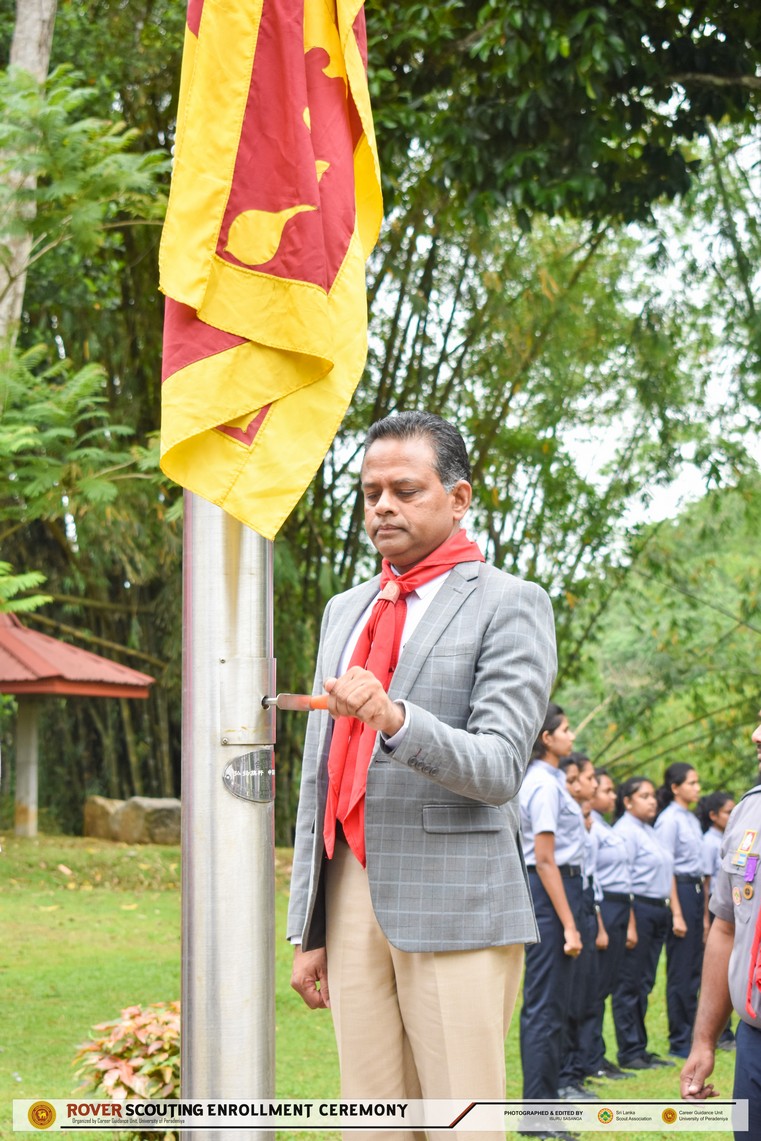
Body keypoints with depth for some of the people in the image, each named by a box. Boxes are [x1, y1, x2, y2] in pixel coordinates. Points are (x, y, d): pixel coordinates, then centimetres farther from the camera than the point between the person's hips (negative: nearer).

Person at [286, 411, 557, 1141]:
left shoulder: (509, 605, -1)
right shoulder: (345, 611, 20)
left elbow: (499, 768, -12)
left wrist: (396, 719, -29)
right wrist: (308, 927, 16)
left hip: (452, 906, -6)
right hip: (351, 902, 6)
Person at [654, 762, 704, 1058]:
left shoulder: (692, 819, 15)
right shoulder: (669, 819, -10)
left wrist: (704, 914, 18)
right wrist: (677, 914, -17)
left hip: (695, 890, 8)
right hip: (679, 891, -8)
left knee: (694, 970, 10)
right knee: (680, 972, -3)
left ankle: (692, 1035, 16)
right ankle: (679, 1041, 3)